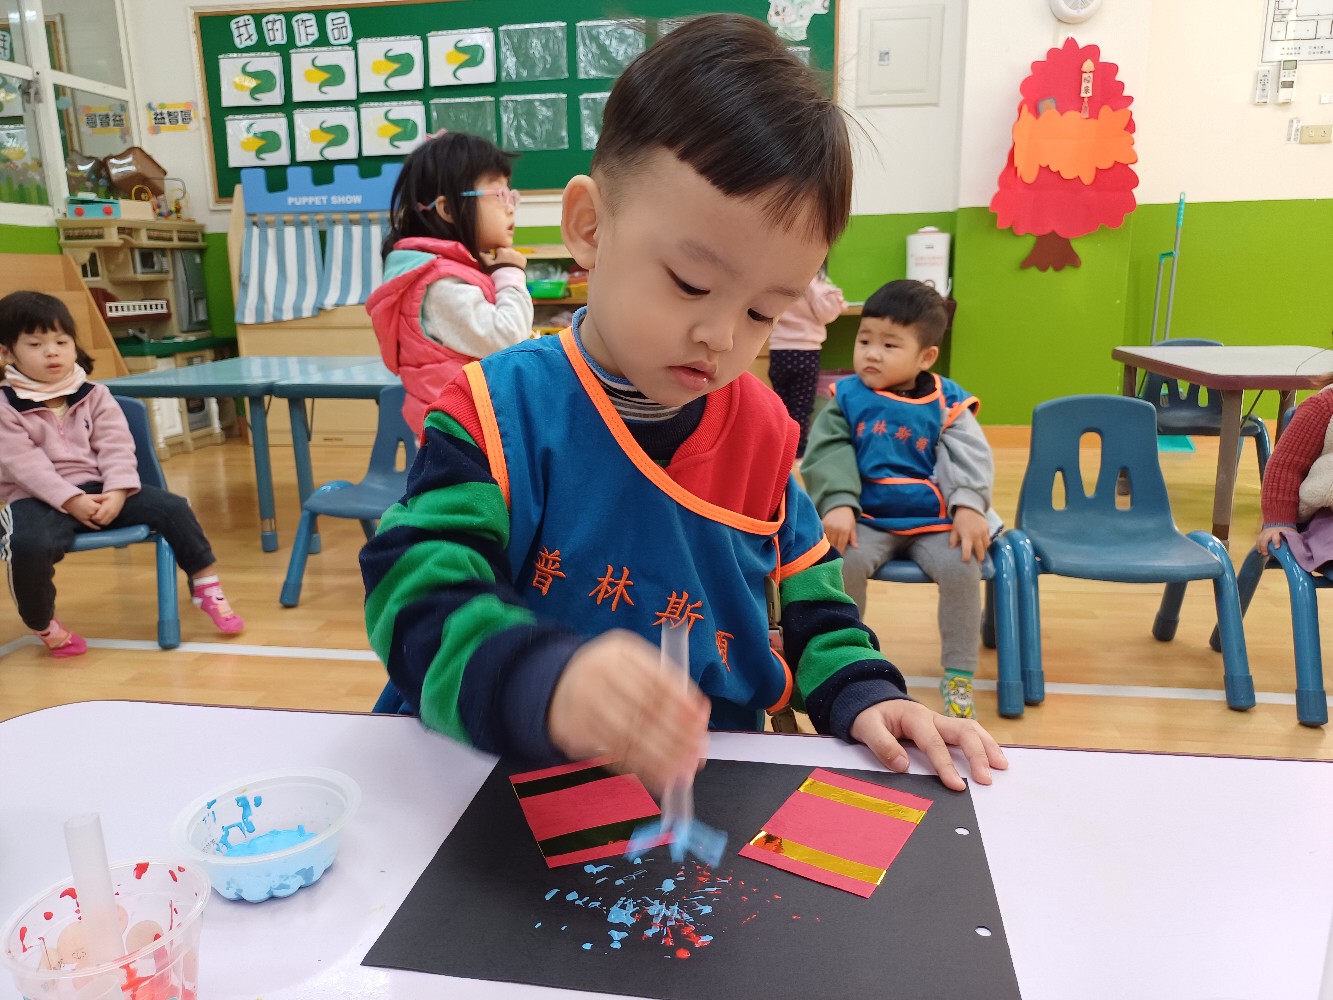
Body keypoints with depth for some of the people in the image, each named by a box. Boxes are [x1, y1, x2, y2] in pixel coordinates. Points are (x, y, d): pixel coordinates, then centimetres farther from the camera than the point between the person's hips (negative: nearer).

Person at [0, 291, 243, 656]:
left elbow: (116, 446, -1)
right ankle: (43, 625, -8)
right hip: (37, 499, -3)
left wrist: (117, 492, -18)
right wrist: (70, 499, -24)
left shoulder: (94, 395, 7)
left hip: (97, 489, 4)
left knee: (171, 507, -14)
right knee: (29, 544, -35)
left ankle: (207, 588, 0)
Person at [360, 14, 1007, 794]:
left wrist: (860, 694, -4)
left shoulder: (762, 429, 4)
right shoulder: (499, 412, -11)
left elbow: (807, 598, 14)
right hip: (512, 787, -3)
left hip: (716, 787, 4)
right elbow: (414, 600, -21)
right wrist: (546, 685, -40)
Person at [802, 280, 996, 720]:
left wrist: (969, 506, -23)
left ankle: (959, 675, -4)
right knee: (846, 562, -28)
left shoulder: (947, 402, 2)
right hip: (869, 519, 0)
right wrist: (838, 504, -21)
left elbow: (971, 458, -5)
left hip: (935, 521, 0)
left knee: (961, 567, -25)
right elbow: (828, 454, -5)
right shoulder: (847, 398, 3)